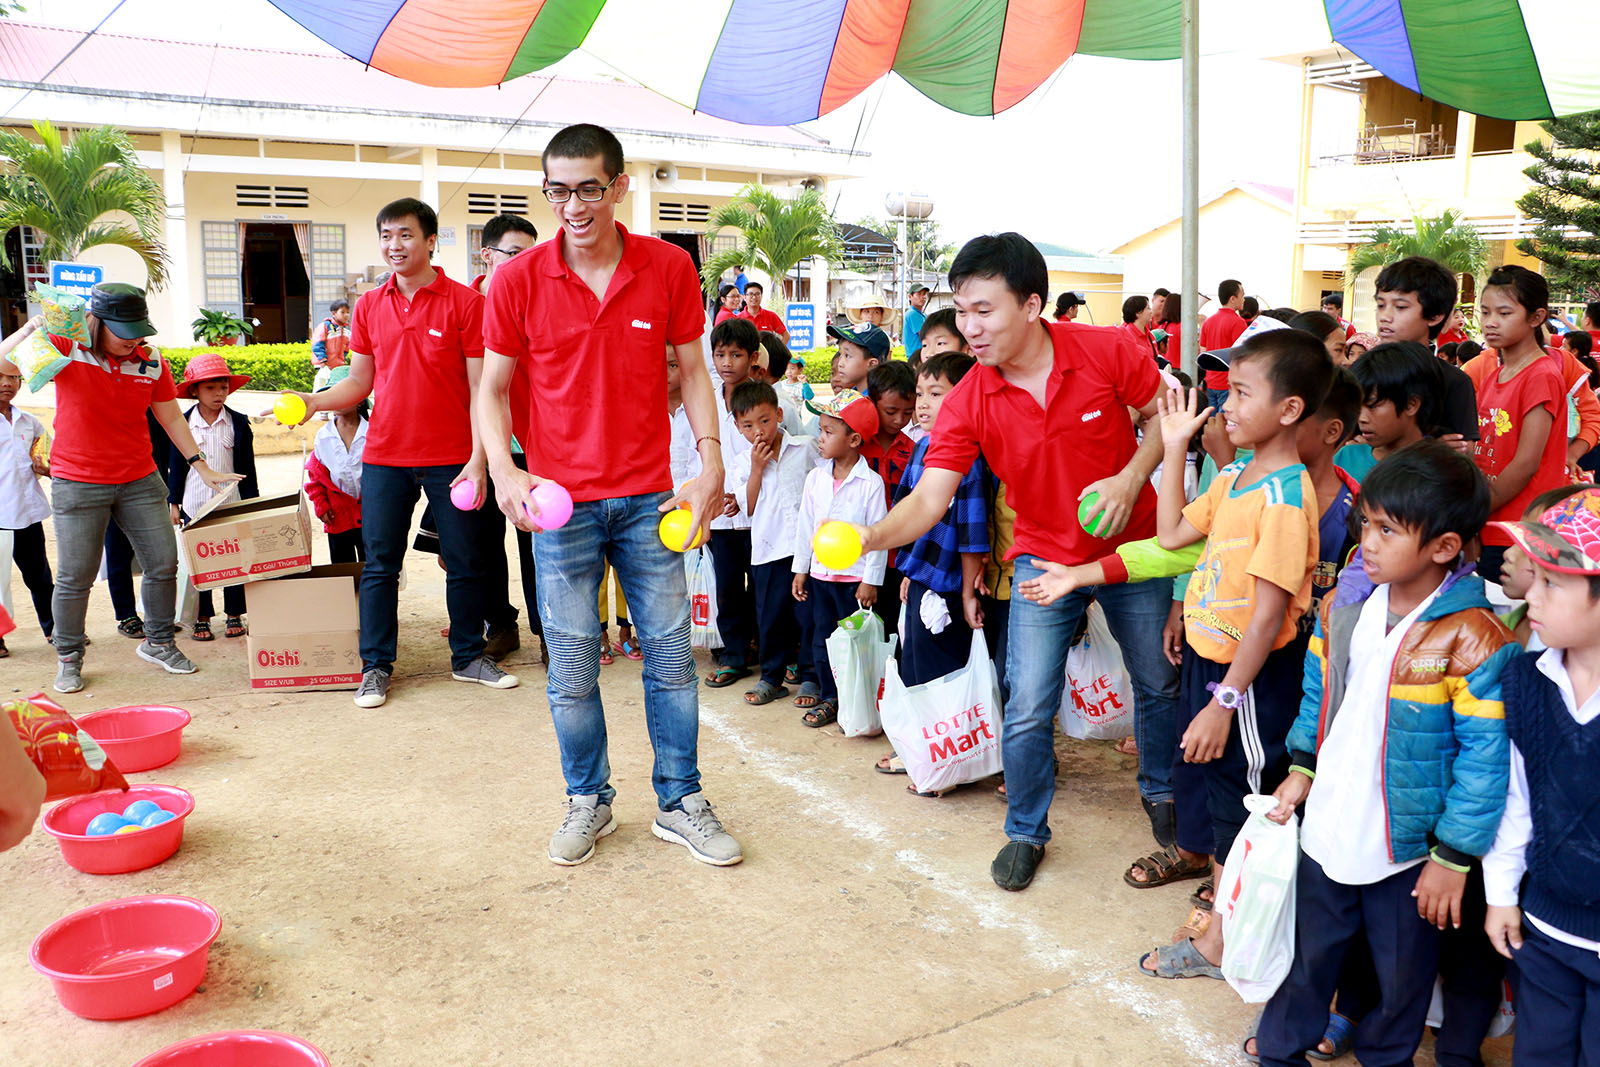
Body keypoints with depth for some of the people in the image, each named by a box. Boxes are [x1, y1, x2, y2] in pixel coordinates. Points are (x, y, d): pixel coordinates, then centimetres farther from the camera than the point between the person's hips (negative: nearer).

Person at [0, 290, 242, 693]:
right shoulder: (66, 350, -9)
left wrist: (202, 467, 7)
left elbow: (171, 418, 8)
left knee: (163, 565, 5)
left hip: (140, 481, 3)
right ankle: (68, 657, 21)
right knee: (75, 577, 2)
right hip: (77, 484, -3)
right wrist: (35, 326, -26)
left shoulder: (151, 361, -1)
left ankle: (158, 642, 26)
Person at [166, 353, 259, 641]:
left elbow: (247, 467, 4)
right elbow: (176, 466, 6)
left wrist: (251, 503, 3)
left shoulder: (238, 423, 0)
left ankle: (234, 615, 16)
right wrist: (173, 502, 4)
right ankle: (202, 618, 14)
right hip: (194, 506, 0)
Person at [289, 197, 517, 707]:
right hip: (385, 457, 3)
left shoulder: (464, 302, -4)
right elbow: (359, 382, 13)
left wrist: (478, 459, -13)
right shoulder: (369, 306, 8)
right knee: (379, 565, 6)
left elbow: (481, 388, -6)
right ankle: (376, 666, 16)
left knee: (465, 563, 7)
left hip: (452, 458, -3)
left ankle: (468, 656, 23)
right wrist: (311, 402, -6)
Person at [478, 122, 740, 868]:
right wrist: (504, 473, -12)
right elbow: (493, 389, 3)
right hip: (559, 501, -1)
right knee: (572, 669, 6)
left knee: (670, 656, 7)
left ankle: (680, 803, 23)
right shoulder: (517, 281, -4)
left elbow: (692, 370, 6)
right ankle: (587, 802, 26)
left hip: (648, 498, 1)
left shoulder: (669, 268, -2)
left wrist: (711, 462, -5)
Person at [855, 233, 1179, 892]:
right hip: (1045, 556, 0)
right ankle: (1025, 833, 18)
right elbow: (929, 499, -22)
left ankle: (1160, 792, 46)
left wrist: (1129, 479, -20)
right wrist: (869, 537, -41)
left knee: (1158, 683, 17)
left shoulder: (1108, 351, -19)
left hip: (1132, 547, 1)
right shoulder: (968, 403, -18)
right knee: (1028, 708, -6)